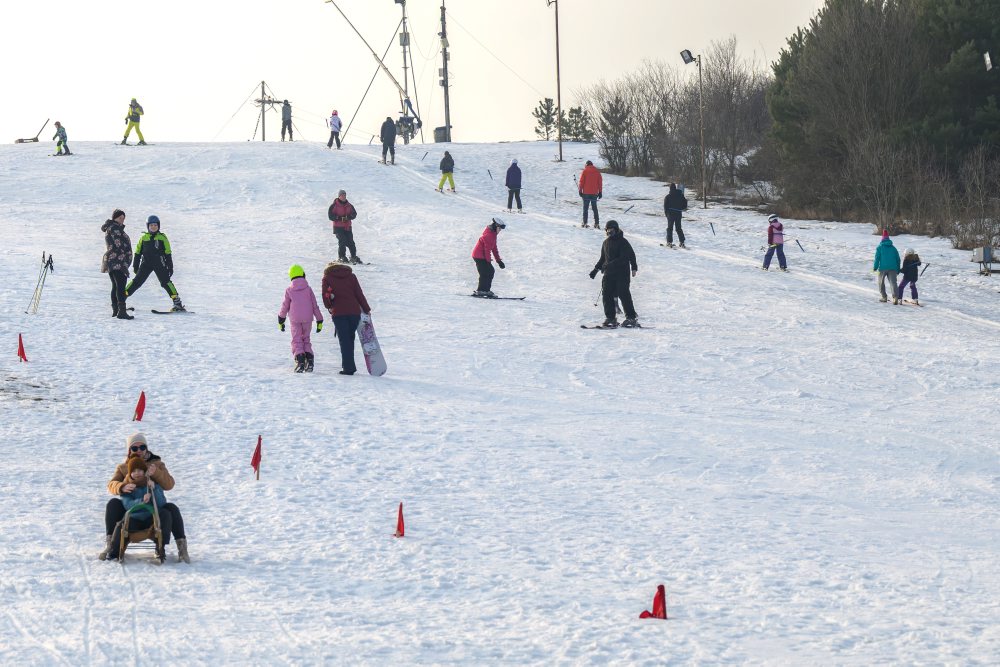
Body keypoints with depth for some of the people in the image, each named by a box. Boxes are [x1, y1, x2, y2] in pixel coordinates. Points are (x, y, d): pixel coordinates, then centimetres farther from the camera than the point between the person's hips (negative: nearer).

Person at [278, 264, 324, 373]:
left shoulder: (289, 290, -2)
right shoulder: (308, 289, 0)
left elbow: (285, 306, 5)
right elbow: (314, 305, 2)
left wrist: (281, 320, 17)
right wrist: (319, 321, 7)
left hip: (295, 319, -2)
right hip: (307, 319, 2)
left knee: (297, 340, 4)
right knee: (306, 339, 14)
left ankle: (300, 361, -17)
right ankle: (309, 360, -4)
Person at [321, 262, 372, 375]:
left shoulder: (327, 278, 6)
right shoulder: (351, 276, 12)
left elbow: (326, 299, 3)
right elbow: (359, 294, 7)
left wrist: (330, 307, 23)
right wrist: (366, 310, 13)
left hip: (339, 313, -3)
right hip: (354, 312, 3)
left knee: (344, 341, 1)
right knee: (350, 339, 14)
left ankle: (348, 367, -6)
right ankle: (349, 366, 16)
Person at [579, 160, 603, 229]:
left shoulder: (584, 171, -4)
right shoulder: (597, 172, 5)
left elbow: (581, 182, -5)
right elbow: (600, 182, 6)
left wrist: (580, 190, 0)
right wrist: (600, 192, 11)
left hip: (586, 193, -3)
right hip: (594, 193, 3)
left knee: (585, 208, 4)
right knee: (595, 208, 9)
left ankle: (585, 223, -1)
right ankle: (596, 223, 2)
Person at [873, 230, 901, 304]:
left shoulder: (880, 247, 1)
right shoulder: (893, 248, 12)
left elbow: (877, 258, -6)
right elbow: (898, 259, 14)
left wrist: (875, 267, 2)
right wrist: (898, 270, 19)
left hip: (883, 268, -2)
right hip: (892, 268, 2)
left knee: (881, 282, 18)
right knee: (893, 283, -7)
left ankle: (883, 297, 17)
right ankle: (895, 297, -26)